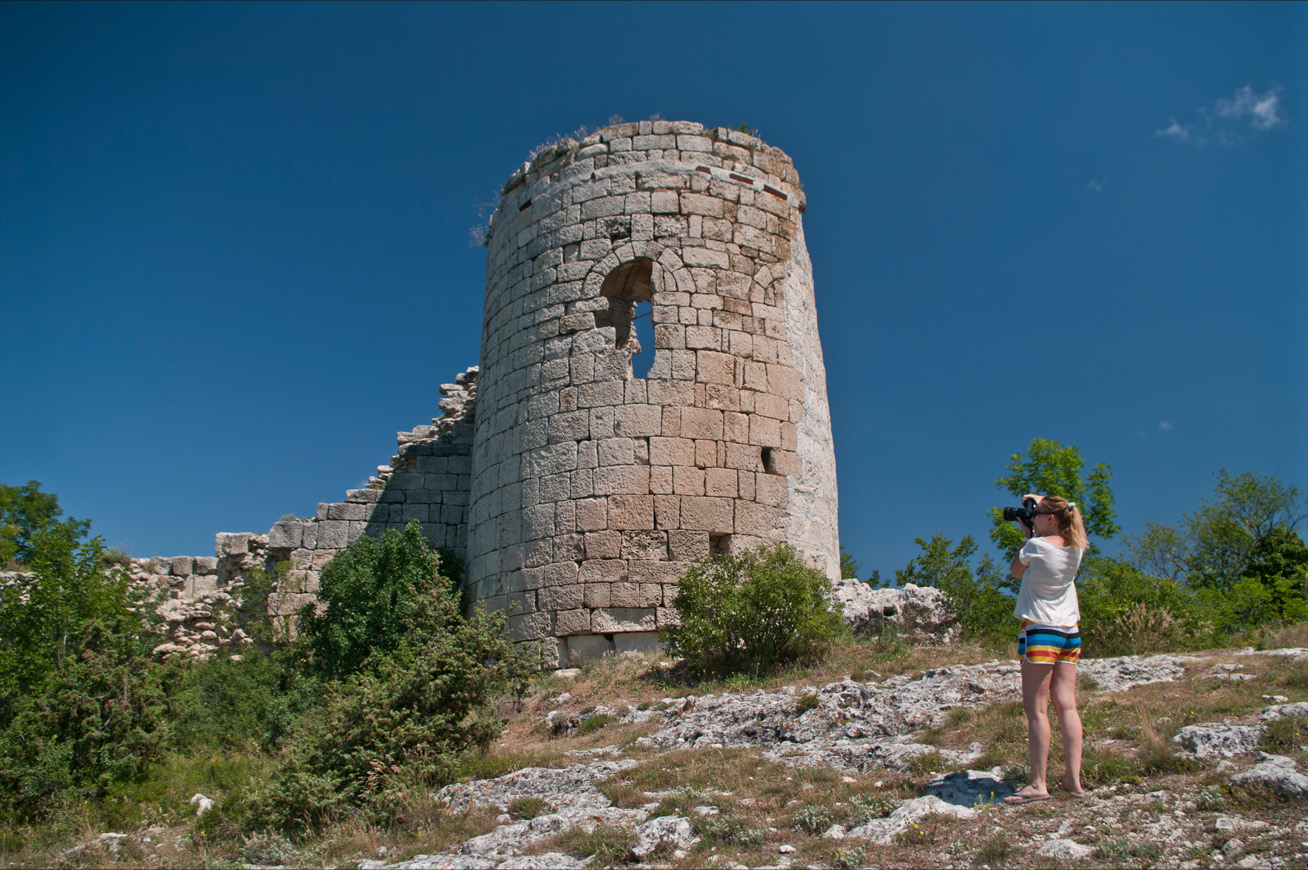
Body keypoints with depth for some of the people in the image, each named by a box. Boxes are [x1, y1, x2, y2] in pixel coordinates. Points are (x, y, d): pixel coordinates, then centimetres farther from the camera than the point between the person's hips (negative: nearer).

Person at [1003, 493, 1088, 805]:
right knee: (1066, 706, 7)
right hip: (1070, 632, 7)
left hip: (1040, 631, -7)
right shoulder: (1076, 548, 5)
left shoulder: (1037, 546, -13)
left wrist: (1028, 534, 11)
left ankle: (1038, 784, -3)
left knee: (1036, 709, -4)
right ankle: (1073, 779, 7)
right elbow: (1067, 526, 29)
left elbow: (1017, 571, 6)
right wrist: (1042, 501, 22)